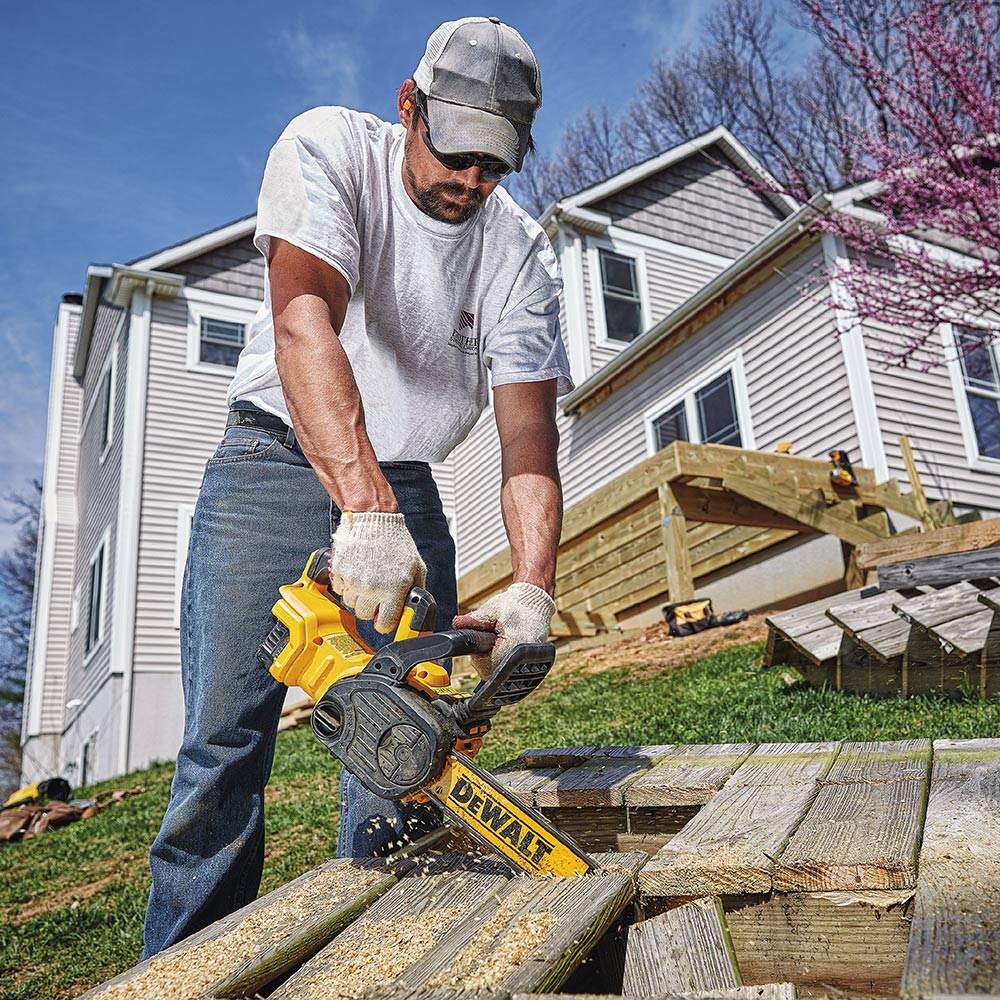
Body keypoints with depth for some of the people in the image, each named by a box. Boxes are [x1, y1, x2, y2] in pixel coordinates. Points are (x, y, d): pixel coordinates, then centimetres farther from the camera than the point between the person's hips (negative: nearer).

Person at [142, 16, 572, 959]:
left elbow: (529, 434, -12)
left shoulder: (519, 252, -6)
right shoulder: (329, 147, -12)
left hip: (402, 487, 3)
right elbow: (303, 320, -29)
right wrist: (364, 510, -42)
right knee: (225, 739, -7)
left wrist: (532, 589, -28)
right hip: (275, 459, -2)